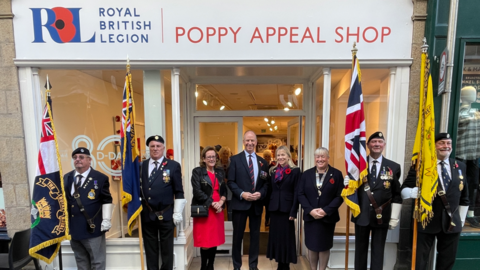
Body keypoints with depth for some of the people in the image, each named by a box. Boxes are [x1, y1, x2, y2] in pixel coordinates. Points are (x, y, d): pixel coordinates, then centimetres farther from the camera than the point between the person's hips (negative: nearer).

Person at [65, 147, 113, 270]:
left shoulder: (100, 178, -8)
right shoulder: (67, 178, 8)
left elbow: (107, 200, -8)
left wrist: (106, 220, -13)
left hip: (93, 228, -5)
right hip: (73, 228, 5)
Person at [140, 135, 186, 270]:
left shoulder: (173, 165, -5)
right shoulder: (141, 166, 5)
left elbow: (179, 192, -5)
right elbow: (139, 189, 9)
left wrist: (177, 213, -8)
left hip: (166, 215, -3)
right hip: (147, 215, 3)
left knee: (167, 250, 12)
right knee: (150, 250, 16)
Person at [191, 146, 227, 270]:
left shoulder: (220, 172, 10)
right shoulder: (197, 172, -5)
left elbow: (224, 190, 10)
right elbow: (197, 192, -14)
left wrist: (221, 202, -8)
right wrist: (212, 203, -16)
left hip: (217, 210, 5)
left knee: (215, 239, 11)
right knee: (205, 241, 3)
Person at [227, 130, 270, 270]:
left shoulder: (262, 162, 7)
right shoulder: (235, 159, -2)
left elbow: (266, 183, 6)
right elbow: (230, 181, -6)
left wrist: (261, 193, -12)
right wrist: (242, 194, -19)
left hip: (257, 204, 3)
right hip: (240, 203, -3)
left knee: (255, 235, 15)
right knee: (238, 235, 10)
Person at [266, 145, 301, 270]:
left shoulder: (295, 171, -5)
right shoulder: (273, 171, 8)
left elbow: (296, 193, -9)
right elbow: (270, 191, 9)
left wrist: (293, 212, -13)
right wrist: (268, 208, 6)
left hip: (287, 209, -4)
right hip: (274, 209, 5)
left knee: (286, 237, 6)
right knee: (276, 236, 12)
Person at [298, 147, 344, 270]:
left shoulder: (336, 174, -2)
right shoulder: (307, 174, 4)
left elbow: (340, 196, -7)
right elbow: (301, 194, 0)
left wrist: (325, 210, -16)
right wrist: (310, 210, -13)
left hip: (328, 217, -1)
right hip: (310, 216, 2)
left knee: (324, 246, 12)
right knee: (311, 246, 12)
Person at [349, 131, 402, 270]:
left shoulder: (394, 167, 1)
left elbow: (396, 196, 2)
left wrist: (394, 218, -1)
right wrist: (348, 184, -18)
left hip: (382, 216, 0)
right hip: (362, 215, 0)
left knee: (378, 251, 14)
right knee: (360, 250, 14)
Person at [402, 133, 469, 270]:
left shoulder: (460, 166, 8)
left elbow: (464, 196, 15)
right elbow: (404, 189, -9)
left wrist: (461, 219, 13)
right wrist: (415, 192, -29)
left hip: (452, 222, 5)